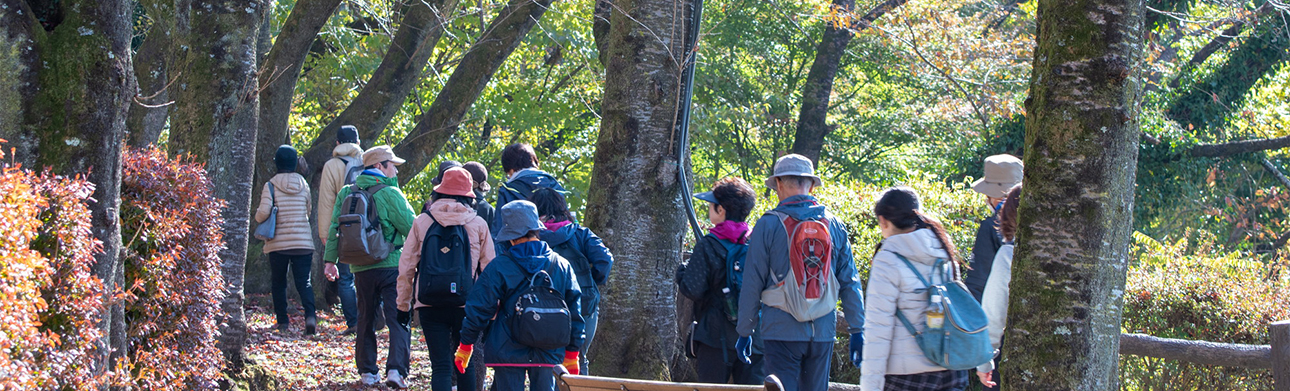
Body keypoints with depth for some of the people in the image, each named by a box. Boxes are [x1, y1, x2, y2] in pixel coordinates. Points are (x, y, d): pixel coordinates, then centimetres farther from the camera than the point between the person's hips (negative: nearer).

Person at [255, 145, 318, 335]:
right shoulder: (303, 185, 4)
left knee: (278, 283, 11)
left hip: (278, 243, -2)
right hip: (303, 242, 2)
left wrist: (257, 216, 6)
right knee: (303, 282, 1)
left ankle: (282, 321, 9)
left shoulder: (271, 185, -7)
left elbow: (263, 213, -15)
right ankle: (310, 316, -21)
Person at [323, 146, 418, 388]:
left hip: (361, 268, 5)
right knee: (398, 320, -4)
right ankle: (395, 370, -16)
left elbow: (334, 229, 7)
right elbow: (411, 227, -9)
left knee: (366, 319, 15)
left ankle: (367, 372, 17)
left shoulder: (347, 193, 8)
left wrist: (330, 260, 12)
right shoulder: (389, 194, -8)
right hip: (391, 266, -5)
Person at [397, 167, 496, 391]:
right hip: (466, 304, 0)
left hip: (430, 304, 0)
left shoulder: (422, 222, 2)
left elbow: (406, 267, 4)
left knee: (441, 366, 0)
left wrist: (403, 305, 13)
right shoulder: (478, 224, 1)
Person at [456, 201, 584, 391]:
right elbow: (574, 311, 8)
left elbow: (479, 308, -3)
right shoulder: (562, 265, 4)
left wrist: (465, 345, 8)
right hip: (548, 352, 3)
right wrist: (572, 354, 16)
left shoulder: (499, 266, -7)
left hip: (507, 352, -3)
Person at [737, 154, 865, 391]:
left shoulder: (769, 225, -4)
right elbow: (850, 283, 7)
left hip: (782, 331, -3)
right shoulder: (834, 226, 6)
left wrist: (745, 332, 5)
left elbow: (752, 285, -2)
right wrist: (857, 331, 12)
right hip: (823, 332, 3)